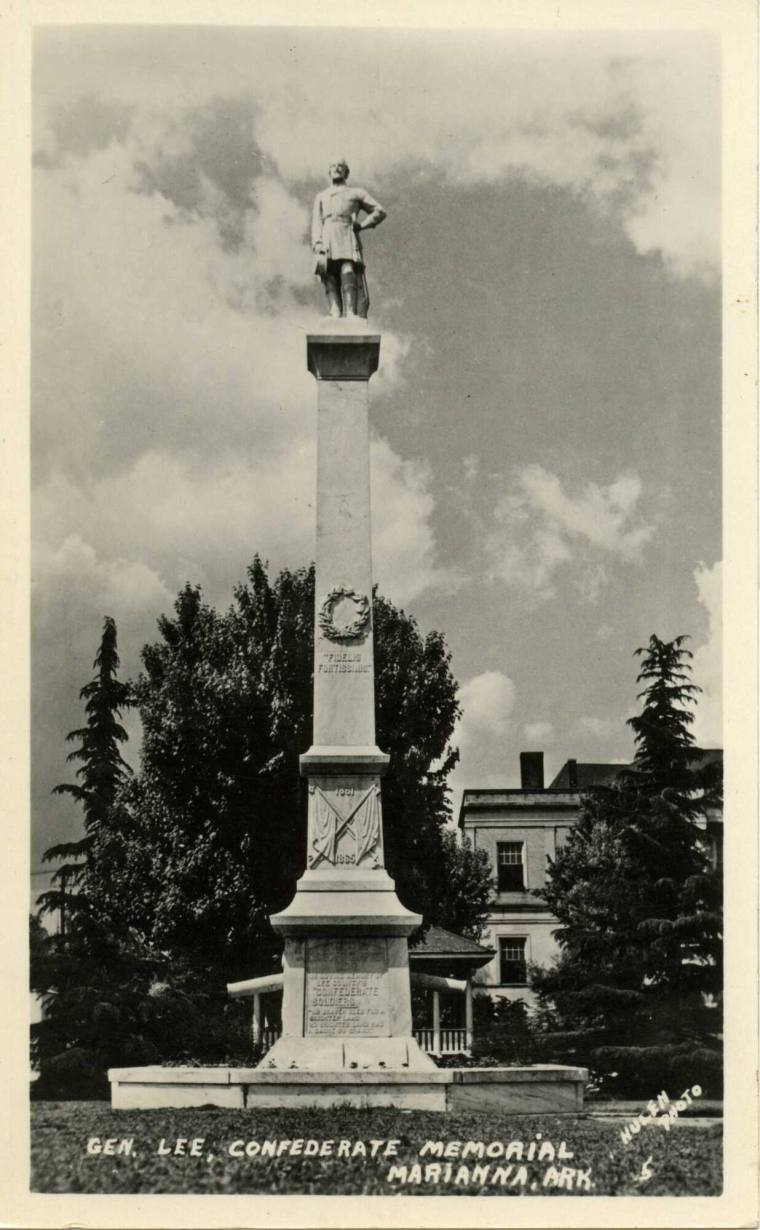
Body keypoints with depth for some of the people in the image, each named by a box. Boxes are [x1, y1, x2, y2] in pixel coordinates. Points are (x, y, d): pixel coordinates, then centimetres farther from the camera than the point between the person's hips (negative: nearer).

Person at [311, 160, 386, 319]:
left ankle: (352, 315, -36)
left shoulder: (357, 193, 25)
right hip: (326, 243, 2)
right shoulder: (321, 197, 30)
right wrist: (317, 244, -2)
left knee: (348, 272, -24)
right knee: (330, 282, -16)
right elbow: (316, 222, 17)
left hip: (347, 241, -2)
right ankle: (335, 316, -27)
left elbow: (379, 211, 21)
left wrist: (362, 225, 4)